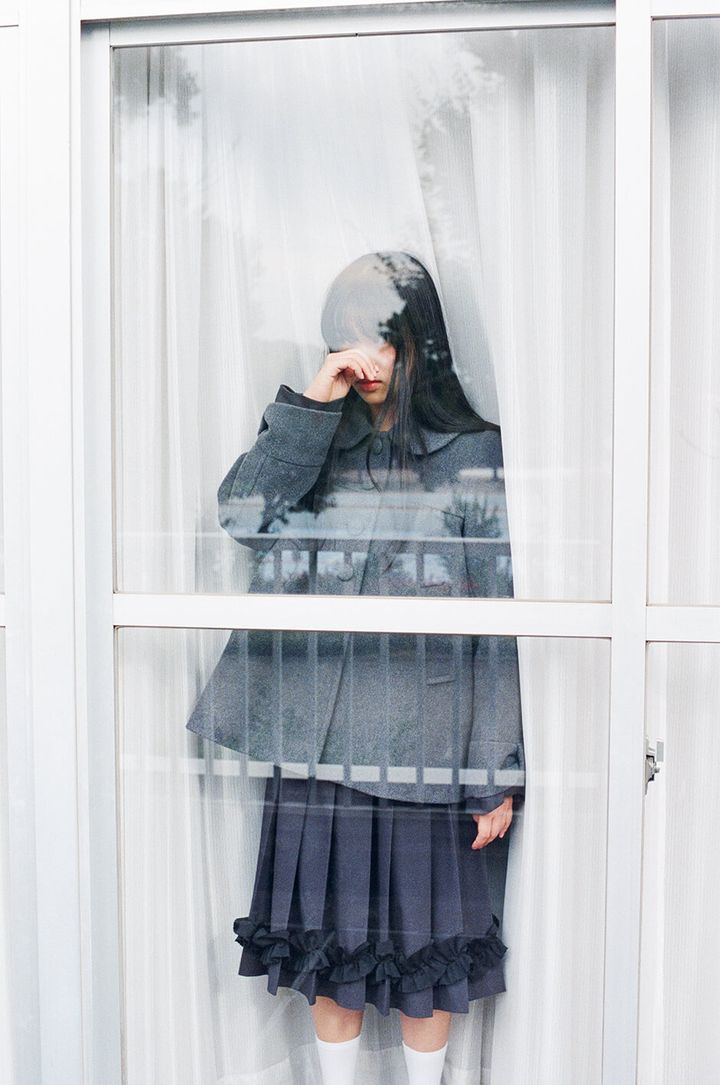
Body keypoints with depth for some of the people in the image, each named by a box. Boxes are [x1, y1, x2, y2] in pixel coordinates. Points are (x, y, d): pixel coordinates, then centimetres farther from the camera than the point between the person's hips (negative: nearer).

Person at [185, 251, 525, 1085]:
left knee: (423, 938, 9)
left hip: (423, 746, -2)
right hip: (319, 740, 3)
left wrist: (502, 776, -7)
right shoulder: (315, 445, 9)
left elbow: (506, 622, -4)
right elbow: (241, 514, -10)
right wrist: (311, 404, -14)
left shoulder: (476, 457, -1)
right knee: (329, 932, 13)